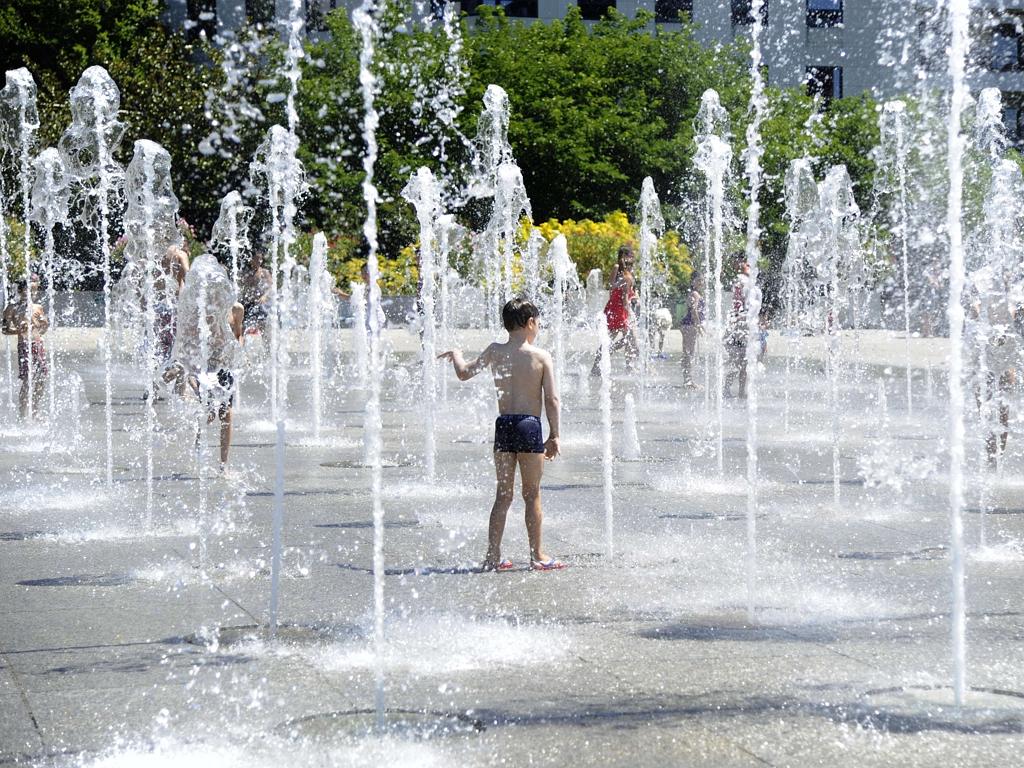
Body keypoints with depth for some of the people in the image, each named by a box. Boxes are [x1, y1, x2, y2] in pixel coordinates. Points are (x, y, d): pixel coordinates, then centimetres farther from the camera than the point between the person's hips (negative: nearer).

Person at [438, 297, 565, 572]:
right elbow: (552, 399, -7)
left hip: (503, 426, 3)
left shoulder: (495, 352, 3)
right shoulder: (541, 356, -5)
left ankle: (492, 555, 11)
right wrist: (554, 435, 0)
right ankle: (537, 556, 11)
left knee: (503, 495, 12)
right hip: (529, 426, -3)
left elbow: (464, 373, 15)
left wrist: (456, 354, 35)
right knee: (532, 494, 6)